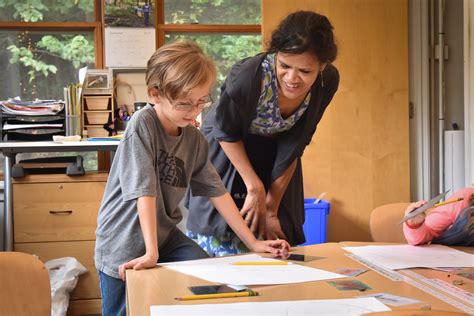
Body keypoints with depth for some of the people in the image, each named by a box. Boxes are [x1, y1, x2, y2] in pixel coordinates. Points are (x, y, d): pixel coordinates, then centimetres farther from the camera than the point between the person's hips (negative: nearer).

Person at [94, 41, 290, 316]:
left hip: (165, 234, 5)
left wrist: (253, 243, 2)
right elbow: (144, 191, -25)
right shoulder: (142, 125, -19)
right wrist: (151, 253, -29)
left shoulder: (195, 139, -1)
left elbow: (217, 191, 3)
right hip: (124, 245, -5)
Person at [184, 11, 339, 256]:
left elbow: (294, 146, -11)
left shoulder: (328, 81, -21)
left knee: (272, 238, 3)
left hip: (274, 157, 4)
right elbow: (226, 132, -17)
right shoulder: (248, 76, -35)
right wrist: (255, 187, -18)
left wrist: (272, 207, -7)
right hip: (227, 152, -3)